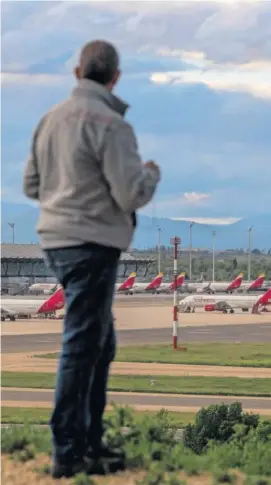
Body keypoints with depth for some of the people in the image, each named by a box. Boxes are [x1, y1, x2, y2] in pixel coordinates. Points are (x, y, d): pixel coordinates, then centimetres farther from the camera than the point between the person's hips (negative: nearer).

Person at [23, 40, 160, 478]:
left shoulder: (51, 119, 9)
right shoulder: (110, 125, -15)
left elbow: (32, 185, 16)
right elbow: (132, 195, -17)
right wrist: (152, 174, 2)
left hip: (57, 240, 8)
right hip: (91, 244, -8)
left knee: (101, 343, 18)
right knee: (82, 347, -3)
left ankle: (90, 441, 23)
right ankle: (68, 452, -1)